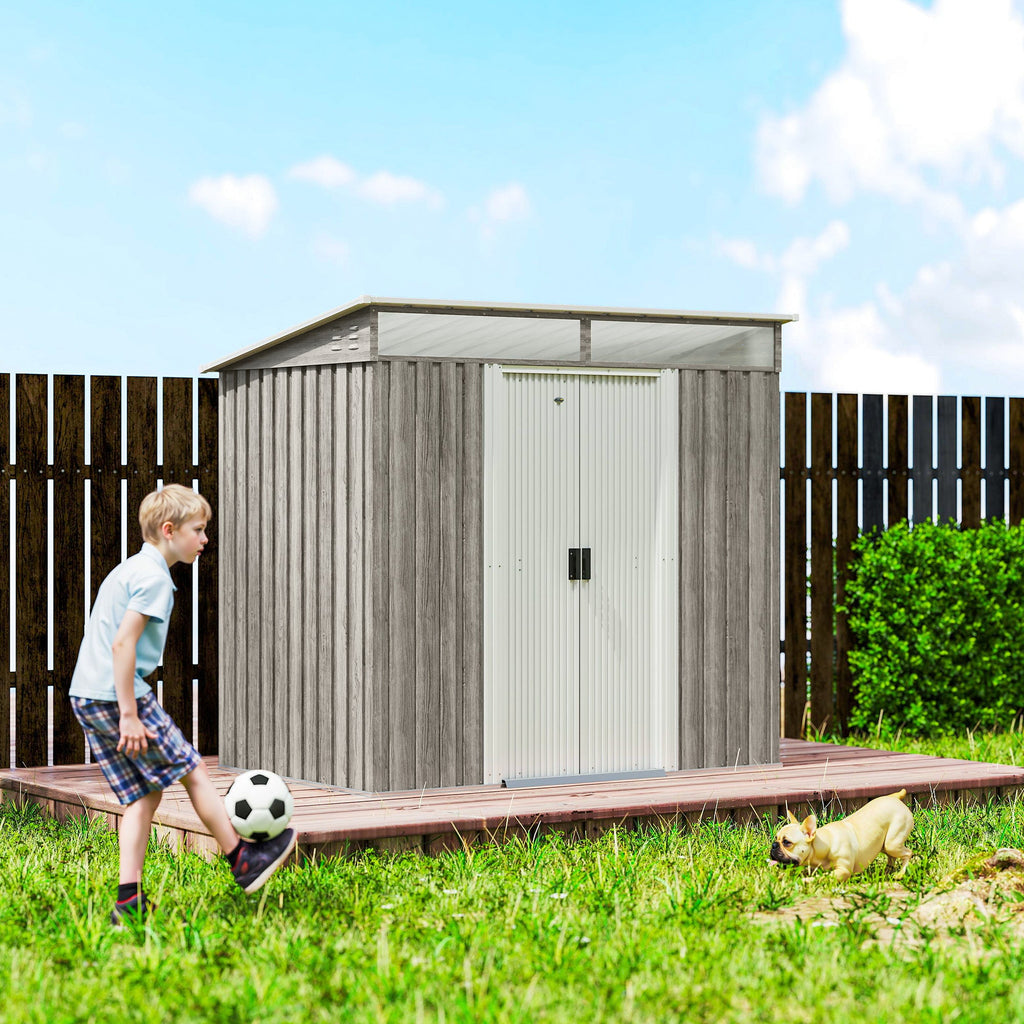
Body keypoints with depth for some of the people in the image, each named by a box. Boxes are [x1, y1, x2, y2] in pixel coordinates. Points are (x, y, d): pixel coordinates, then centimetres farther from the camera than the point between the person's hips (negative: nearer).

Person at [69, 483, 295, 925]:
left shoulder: (127, 570, 19)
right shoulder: (154, 577, -12)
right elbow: (123, 643, -20)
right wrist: (129, 714, -20)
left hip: (86, 697, 9)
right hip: (118, 694, -9)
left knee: (144, 793, 10)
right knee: (191, 770, 3)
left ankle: (129, 900, 4)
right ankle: (243, 861, 15)